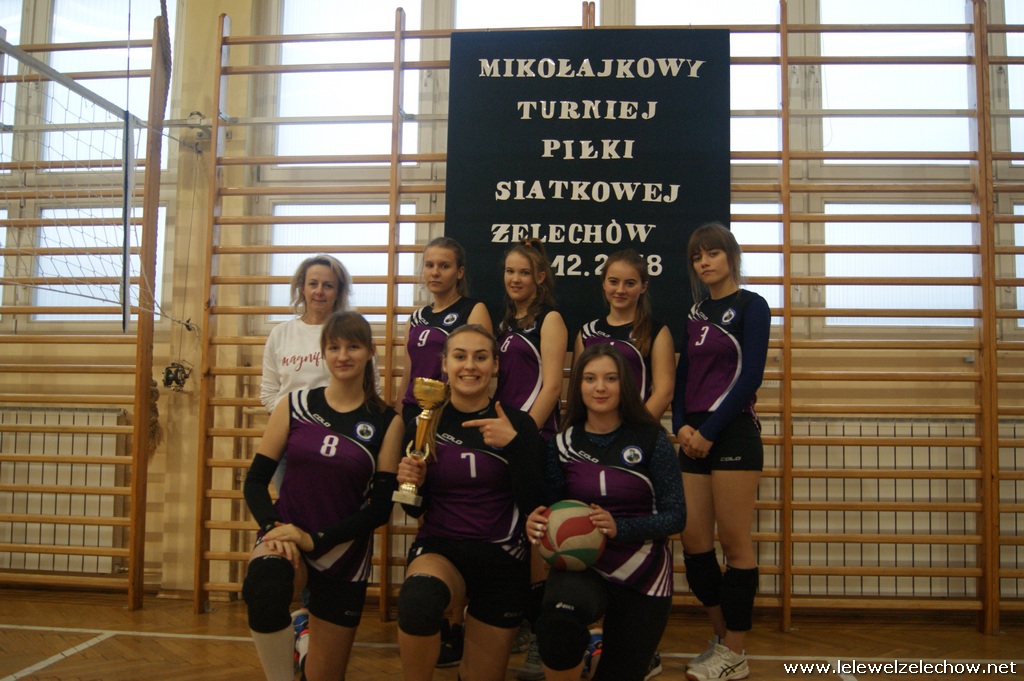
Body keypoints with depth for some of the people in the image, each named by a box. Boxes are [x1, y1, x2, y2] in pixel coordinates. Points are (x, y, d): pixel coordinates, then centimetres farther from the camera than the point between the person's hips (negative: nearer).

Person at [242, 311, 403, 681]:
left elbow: (381, 507, -4)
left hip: (344, 551, 0)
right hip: (287, 537, 0)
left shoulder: (386, 422, -2)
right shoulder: (295, 405, 1)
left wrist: (317, 539, -14)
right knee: (263, 587, -35)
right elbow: (255, 480, 3)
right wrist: (273, 526, -16)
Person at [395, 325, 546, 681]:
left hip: (502, 558, 1)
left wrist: (514, 445, -23)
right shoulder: (425, 423, -1)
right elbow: (415, 509, 7)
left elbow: (533, 504, -13)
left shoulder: (518, 424, -4)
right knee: (418, 597, -36)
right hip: (439, 548, -1)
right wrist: (411, 483, -14)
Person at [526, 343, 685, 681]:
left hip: (643, 574, 1)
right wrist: (535, 524, -18)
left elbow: (676, 516, -7)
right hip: (581, 567, 0)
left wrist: (618, 528, -23)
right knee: (557, 623, -34)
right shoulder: (562, 444, 0)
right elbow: (551, 508, 6)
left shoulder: (651, 440, -5)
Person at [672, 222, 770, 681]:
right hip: (694, 438, 7)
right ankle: (721, 637, 22)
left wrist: (709, 432, -13)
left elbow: (750, 376, -10)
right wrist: (681, 426, -2)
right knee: (693, 540, 6)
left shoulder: (750, 306, -2)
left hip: (732, 434, -6)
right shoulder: (696, 311, 16)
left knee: (734, 542, -2)